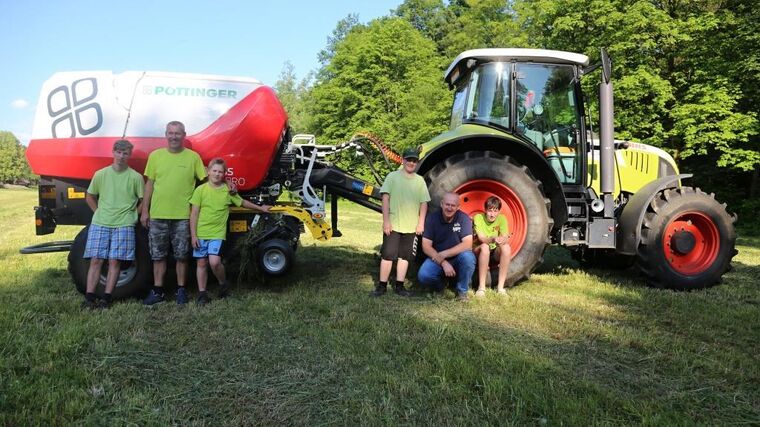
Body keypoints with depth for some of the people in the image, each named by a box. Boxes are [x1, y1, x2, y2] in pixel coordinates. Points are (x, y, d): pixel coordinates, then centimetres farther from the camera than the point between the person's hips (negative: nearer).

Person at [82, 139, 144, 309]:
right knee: (96, 260, 0)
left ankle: (106, 298, 6)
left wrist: (132, 214, 3)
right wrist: (99, 212, 7)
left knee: (115, 261, -1)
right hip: (99, 224, 2)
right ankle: (89, 298, 4)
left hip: (123, 225, -1)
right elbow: (89, 197, 16)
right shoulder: (100, 174, 5)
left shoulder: (136, 177, 0)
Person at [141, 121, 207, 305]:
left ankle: (181, 290, 20)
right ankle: (157, 291, 21)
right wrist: (145, 211, 7)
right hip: (157, 215, 2)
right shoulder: (155, 156, 5)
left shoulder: (193, 157, 0)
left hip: (183, 216, -2)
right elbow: (149, 184, 8)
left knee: (182, 255, 6)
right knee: (158, 255, 9)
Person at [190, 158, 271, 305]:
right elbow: (194, 214, 0)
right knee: (201, 263, 6)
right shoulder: (200, 190, -1)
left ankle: (223, 284, 10)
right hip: (200, 234, 1)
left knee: (214, 262, -17)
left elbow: (243, 202, 21)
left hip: (218, 233, -1)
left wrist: (260, 208, 28)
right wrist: (193, 235, -4)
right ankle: (202, 293, 19)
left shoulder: (228, 190, 2)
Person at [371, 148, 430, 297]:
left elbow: (424, 203, 7)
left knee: (404, 256, 9)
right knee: (387, 255, 0)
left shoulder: (420, 180, 8)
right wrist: (386, 220, -12)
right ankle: (382, 286, 9)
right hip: (393, 225, -3)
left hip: (411, 227, 3)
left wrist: (421, 223, -1)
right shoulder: (392, 176, -1)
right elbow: (385, 198, -6)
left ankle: (399, 286, 17)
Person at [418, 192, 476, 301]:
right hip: (437, 259, 0)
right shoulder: (432, 218, -9)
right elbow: (426, 246, -12)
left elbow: (467, 244, -20)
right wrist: (443, 262, -24)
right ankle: (439, 285, 10)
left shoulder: (463, 218, -11)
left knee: (468, 257, -34)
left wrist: (444, 254, -26)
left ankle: (462, 291, -8)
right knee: (423, 275, -28)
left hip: (458, 259, 0)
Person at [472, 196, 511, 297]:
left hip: (495, 253, 3)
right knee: (485, 247, -35)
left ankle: (500, 286, -23)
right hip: (479, 252, -3)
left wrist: (502, 240, -41)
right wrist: (492, 239, -45)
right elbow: (481, 238, -23)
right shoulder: (478, 217, -13)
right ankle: (481, 287, -31)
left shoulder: (502, 218, -5)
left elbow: (505, 238, -16)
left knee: (506, 247, -28)